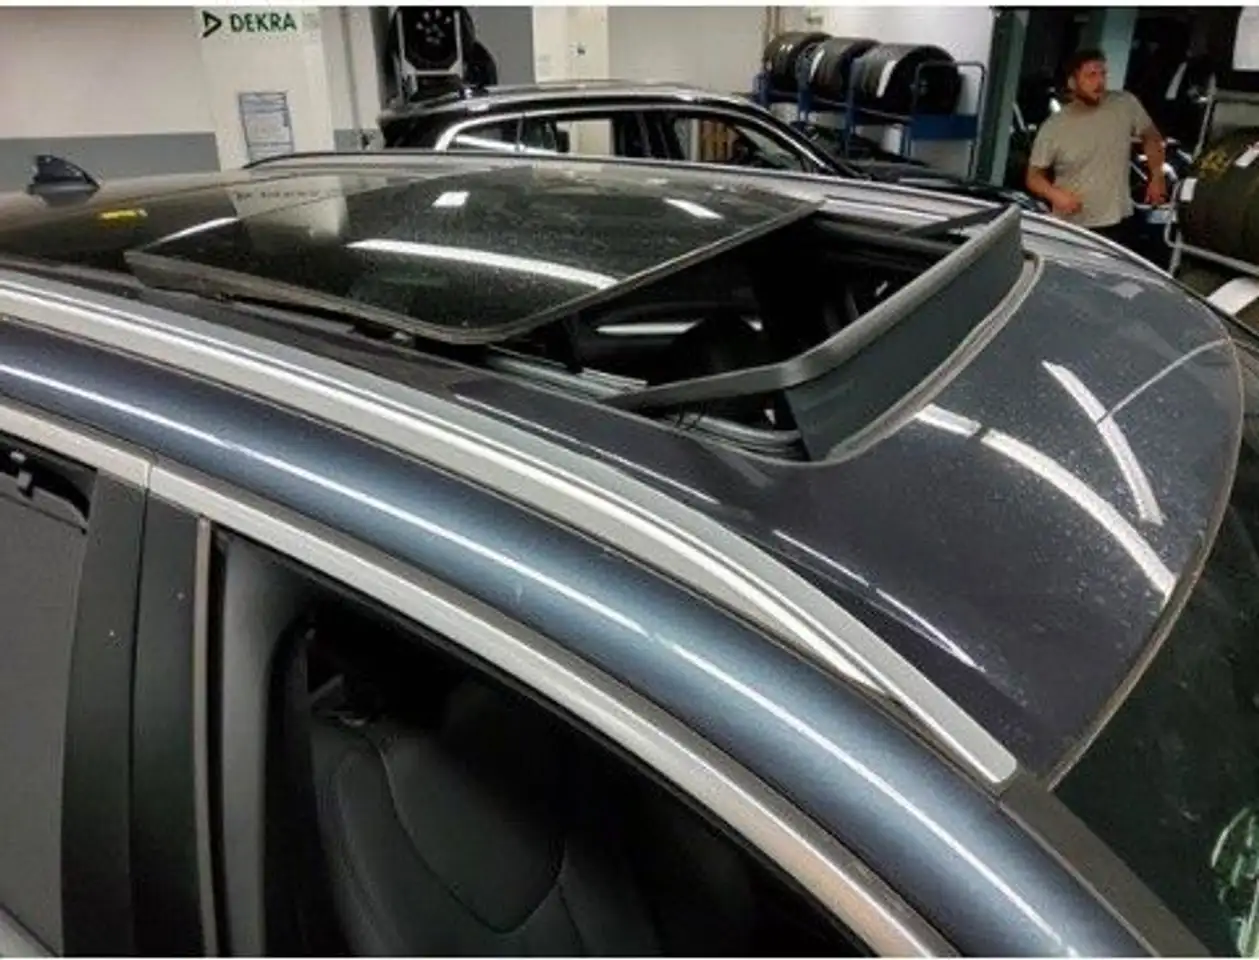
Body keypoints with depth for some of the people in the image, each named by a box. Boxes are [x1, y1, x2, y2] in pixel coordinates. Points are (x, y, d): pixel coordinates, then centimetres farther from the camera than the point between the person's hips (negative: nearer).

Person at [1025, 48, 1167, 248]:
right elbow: (1034, 176, -2)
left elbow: (1151, 137, 14)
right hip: (1071, 229, -2)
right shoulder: (1053, 128, -9)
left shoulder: (1126, 104, -3)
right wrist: (1055, 194, -20)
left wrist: (1157, 177, 7)